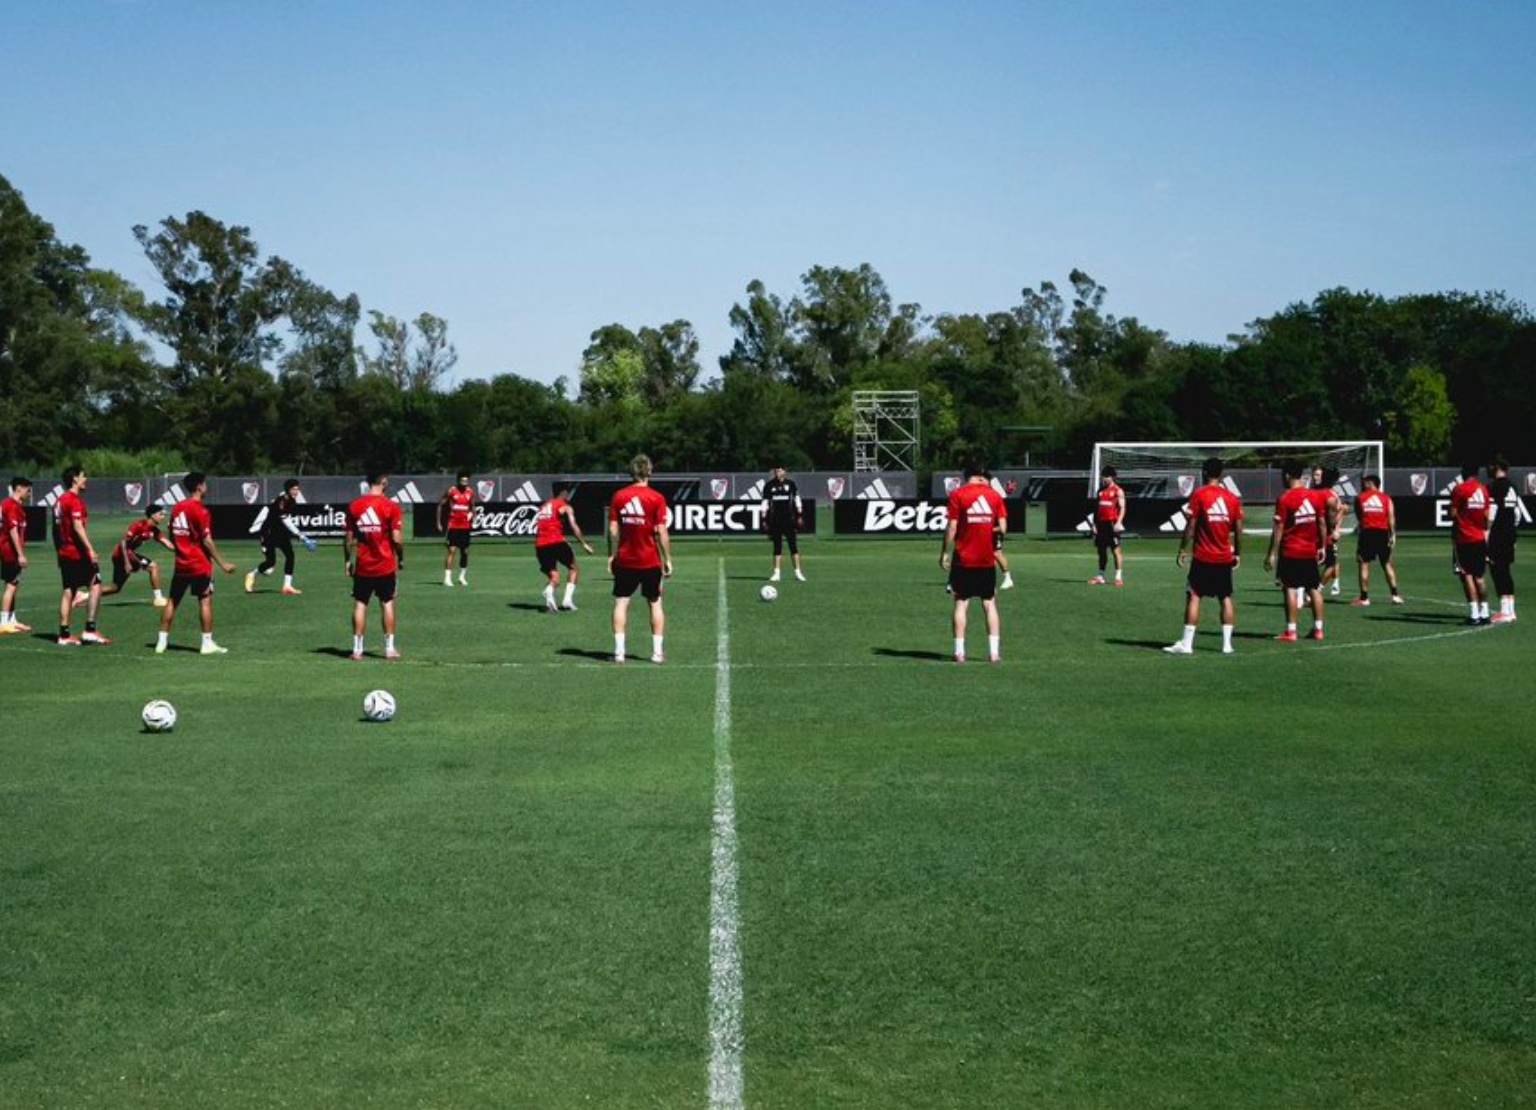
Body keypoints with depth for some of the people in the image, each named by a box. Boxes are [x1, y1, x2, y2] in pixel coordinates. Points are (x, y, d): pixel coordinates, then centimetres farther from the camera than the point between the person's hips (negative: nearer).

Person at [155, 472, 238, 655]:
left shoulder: (176, 507, 8)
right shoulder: (200, 510, -13)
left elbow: (172, 536, 15)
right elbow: (207, 540, -17)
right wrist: (223, 564, -13)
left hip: (180, 564, 7)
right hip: (199, 564, -7)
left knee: (173, 601, 11)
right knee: (205, 600, -1)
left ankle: (162, 641, 13)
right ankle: (207, 643, -1)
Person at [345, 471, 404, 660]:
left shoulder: (353, 506, -1)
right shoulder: (391, 506, -9)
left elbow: (349, 538, 1)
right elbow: (396, 538, -11)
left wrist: (348, 560, 12)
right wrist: (401, 558, 5)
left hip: (362, 566, 2)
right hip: (386, 565, -2)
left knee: (360, 604, 6)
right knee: (387, 603, 9)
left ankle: (357, 649, 6)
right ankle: (389, 648, 9)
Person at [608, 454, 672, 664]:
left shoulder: (619, 496, -1)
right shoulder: (656, 498, -8)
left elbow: (613, 530, -2)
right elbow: (661, 532, -10)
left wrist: (612, 556, 8)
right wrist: (668, 560, -2)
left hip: (625, 560, 1)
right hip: (650, 560, -1)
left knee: (621, 603, 5)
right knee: (655, 603, 10)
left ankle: (619, 650, -1)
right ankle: (657, 651, 9)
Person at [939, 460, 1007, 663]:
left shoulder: (957, 494, -4)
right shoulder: (995, 495, 3)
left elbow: (952, 527, -8)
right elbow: (1002, 528, 0)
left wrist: (945, 553, -2)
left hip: (963, 559, -2)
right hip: (987, 560, 2)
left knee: (961, 604, 2)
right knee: (990, 604, 8)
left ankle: (959, 652, -3)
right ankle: (994, 652, 4)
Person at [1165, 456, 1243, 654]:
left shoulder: (1199, 495, -7)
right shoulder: (1232, 497, 5)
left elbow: (1190, 526, -10)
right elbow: (1238, 529, 7)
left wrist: (1183, 550, -3)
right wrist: (1238, 553, 17)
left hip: (1203, 557, -4)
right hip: (1225, 557, 4)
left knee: (1193, 596, -1)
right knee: (1226, 598, 10)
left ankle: (1186, 643, -4)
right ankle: (1227, 643, 9)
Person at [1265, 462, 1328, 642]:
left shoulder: (1284, 499, -11)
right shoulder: (1315, 495, 3)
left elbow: (1278, 529, -12)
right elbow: (1322, 524, 7)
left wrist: (1271, 554, -8)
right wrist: (1322, 547, 16)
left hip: (1290, 552, -5)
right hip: (1311, 551, 5)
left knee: (1290, 589, -2)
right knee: (1314, 588, 11)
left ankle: (1291, 631, -4)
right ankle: (1318, 629, 15)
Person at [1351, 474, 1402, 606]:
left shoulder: (1360, 498, 5)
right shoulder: (1386, 498, 7)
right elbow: (1391, 517, -2)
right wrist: (1393, 534, -3)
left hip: (1367, 532, -2)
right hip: (1383, 532, 2)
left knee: (1364, 564, 3)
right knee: (1387, 564, 11)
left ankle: (1364, 597, 1)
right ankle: (1395, 595, 6)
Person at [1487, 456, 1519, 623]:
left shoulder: (1494, 487, -13)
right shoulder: (1512, 487, 13)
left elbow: (1491, 515, -18)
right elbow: (1517, 513, 18)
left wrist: (1485, 535, -15)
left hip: (1496, 535, -8)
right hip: (1510, 534, 8)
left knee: (1498, 571, -7)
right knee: (1505, 570, 14)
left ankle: (1504, 611, -10)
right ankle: (1510, 609, 16)